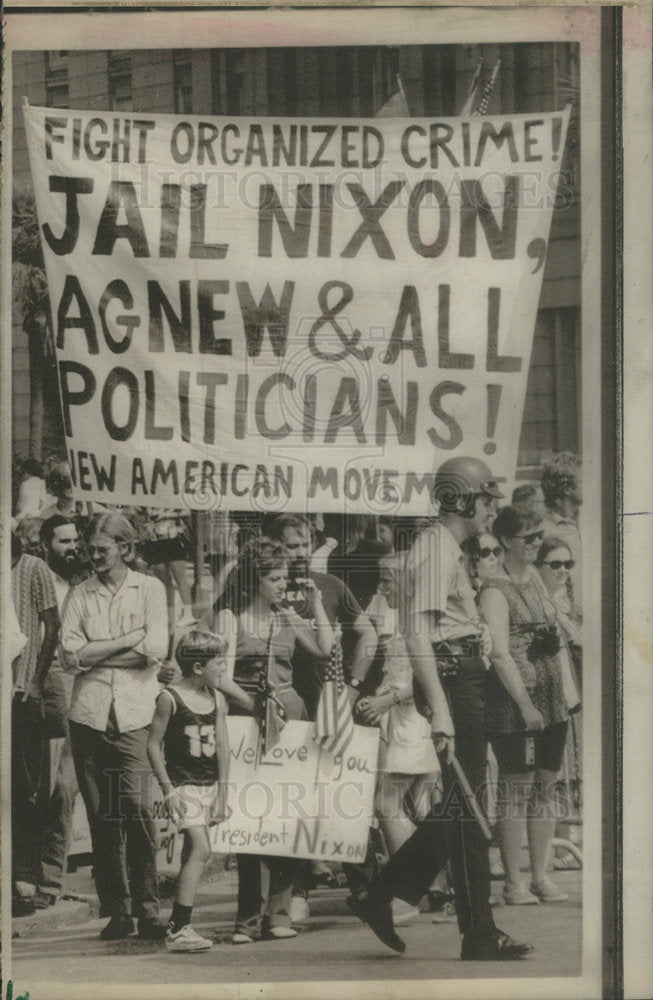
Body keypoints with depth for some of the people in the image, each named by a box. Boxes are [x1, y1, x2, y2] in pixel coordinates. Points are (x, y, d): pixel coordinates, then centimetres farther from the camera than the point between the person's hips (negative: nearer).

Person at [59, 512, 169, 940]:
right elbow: (69, 655, -2)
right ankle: (116, 910, 8)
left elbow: (156, 650, -5)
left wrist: (96, 653, -3)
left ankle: (148, 911, -4)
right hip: (88, 713, 2)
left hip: (134, 715, -2)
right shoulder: (80, 595, 12)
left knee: (138, 810, -11)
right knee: (101, 816, 2)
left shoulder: (150, 589, 9)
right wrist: (129, 640, -6)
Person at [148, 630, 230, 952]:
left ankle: (180, 926, 16)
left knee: (192, 854, 8)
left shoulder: (216, 699, 6)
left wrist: (222, 792, 3)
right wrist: (168, 789, -11)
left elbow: (222, 745, 7)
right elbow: (153, 744, -7)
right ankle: (178, 930, -15)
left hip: (210, 785, 6)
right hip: (184, 785, -6)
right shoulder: (170, 699, -10)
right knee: (201, 849, -16)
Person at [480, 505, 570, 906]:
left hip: (552, 698, 8)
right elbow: (500, 654, -16)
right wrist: (525, 704, -18)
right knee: (517, 786, -5)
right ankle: (513, 882, 1)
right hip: (514, 697, -8)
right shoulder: (495, 590, -10)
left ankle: (541, 876, 13)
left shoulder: (534, 576, 14)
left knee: (546, 785, 8)